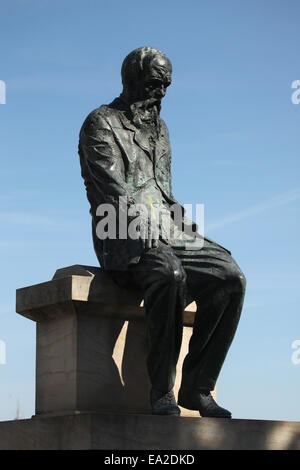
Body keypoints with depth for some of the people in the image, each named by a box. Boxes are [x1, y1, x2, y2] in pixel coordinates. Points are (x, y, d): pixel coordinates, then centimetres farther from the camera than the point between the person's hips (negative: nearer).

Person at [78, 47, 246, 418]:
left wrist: (183, 223, 11)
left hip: (167, 235, 7)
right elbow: (113, 186, -11)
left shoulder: (159, 129, 26)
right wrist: (139, 223, -26)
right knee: (169, 273, -39)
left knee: (230, 277, -20)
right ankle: (162, 391, -30)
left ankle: (197, 387, -16)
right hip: (124, 238, -7)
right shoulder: (101, 124, 3)